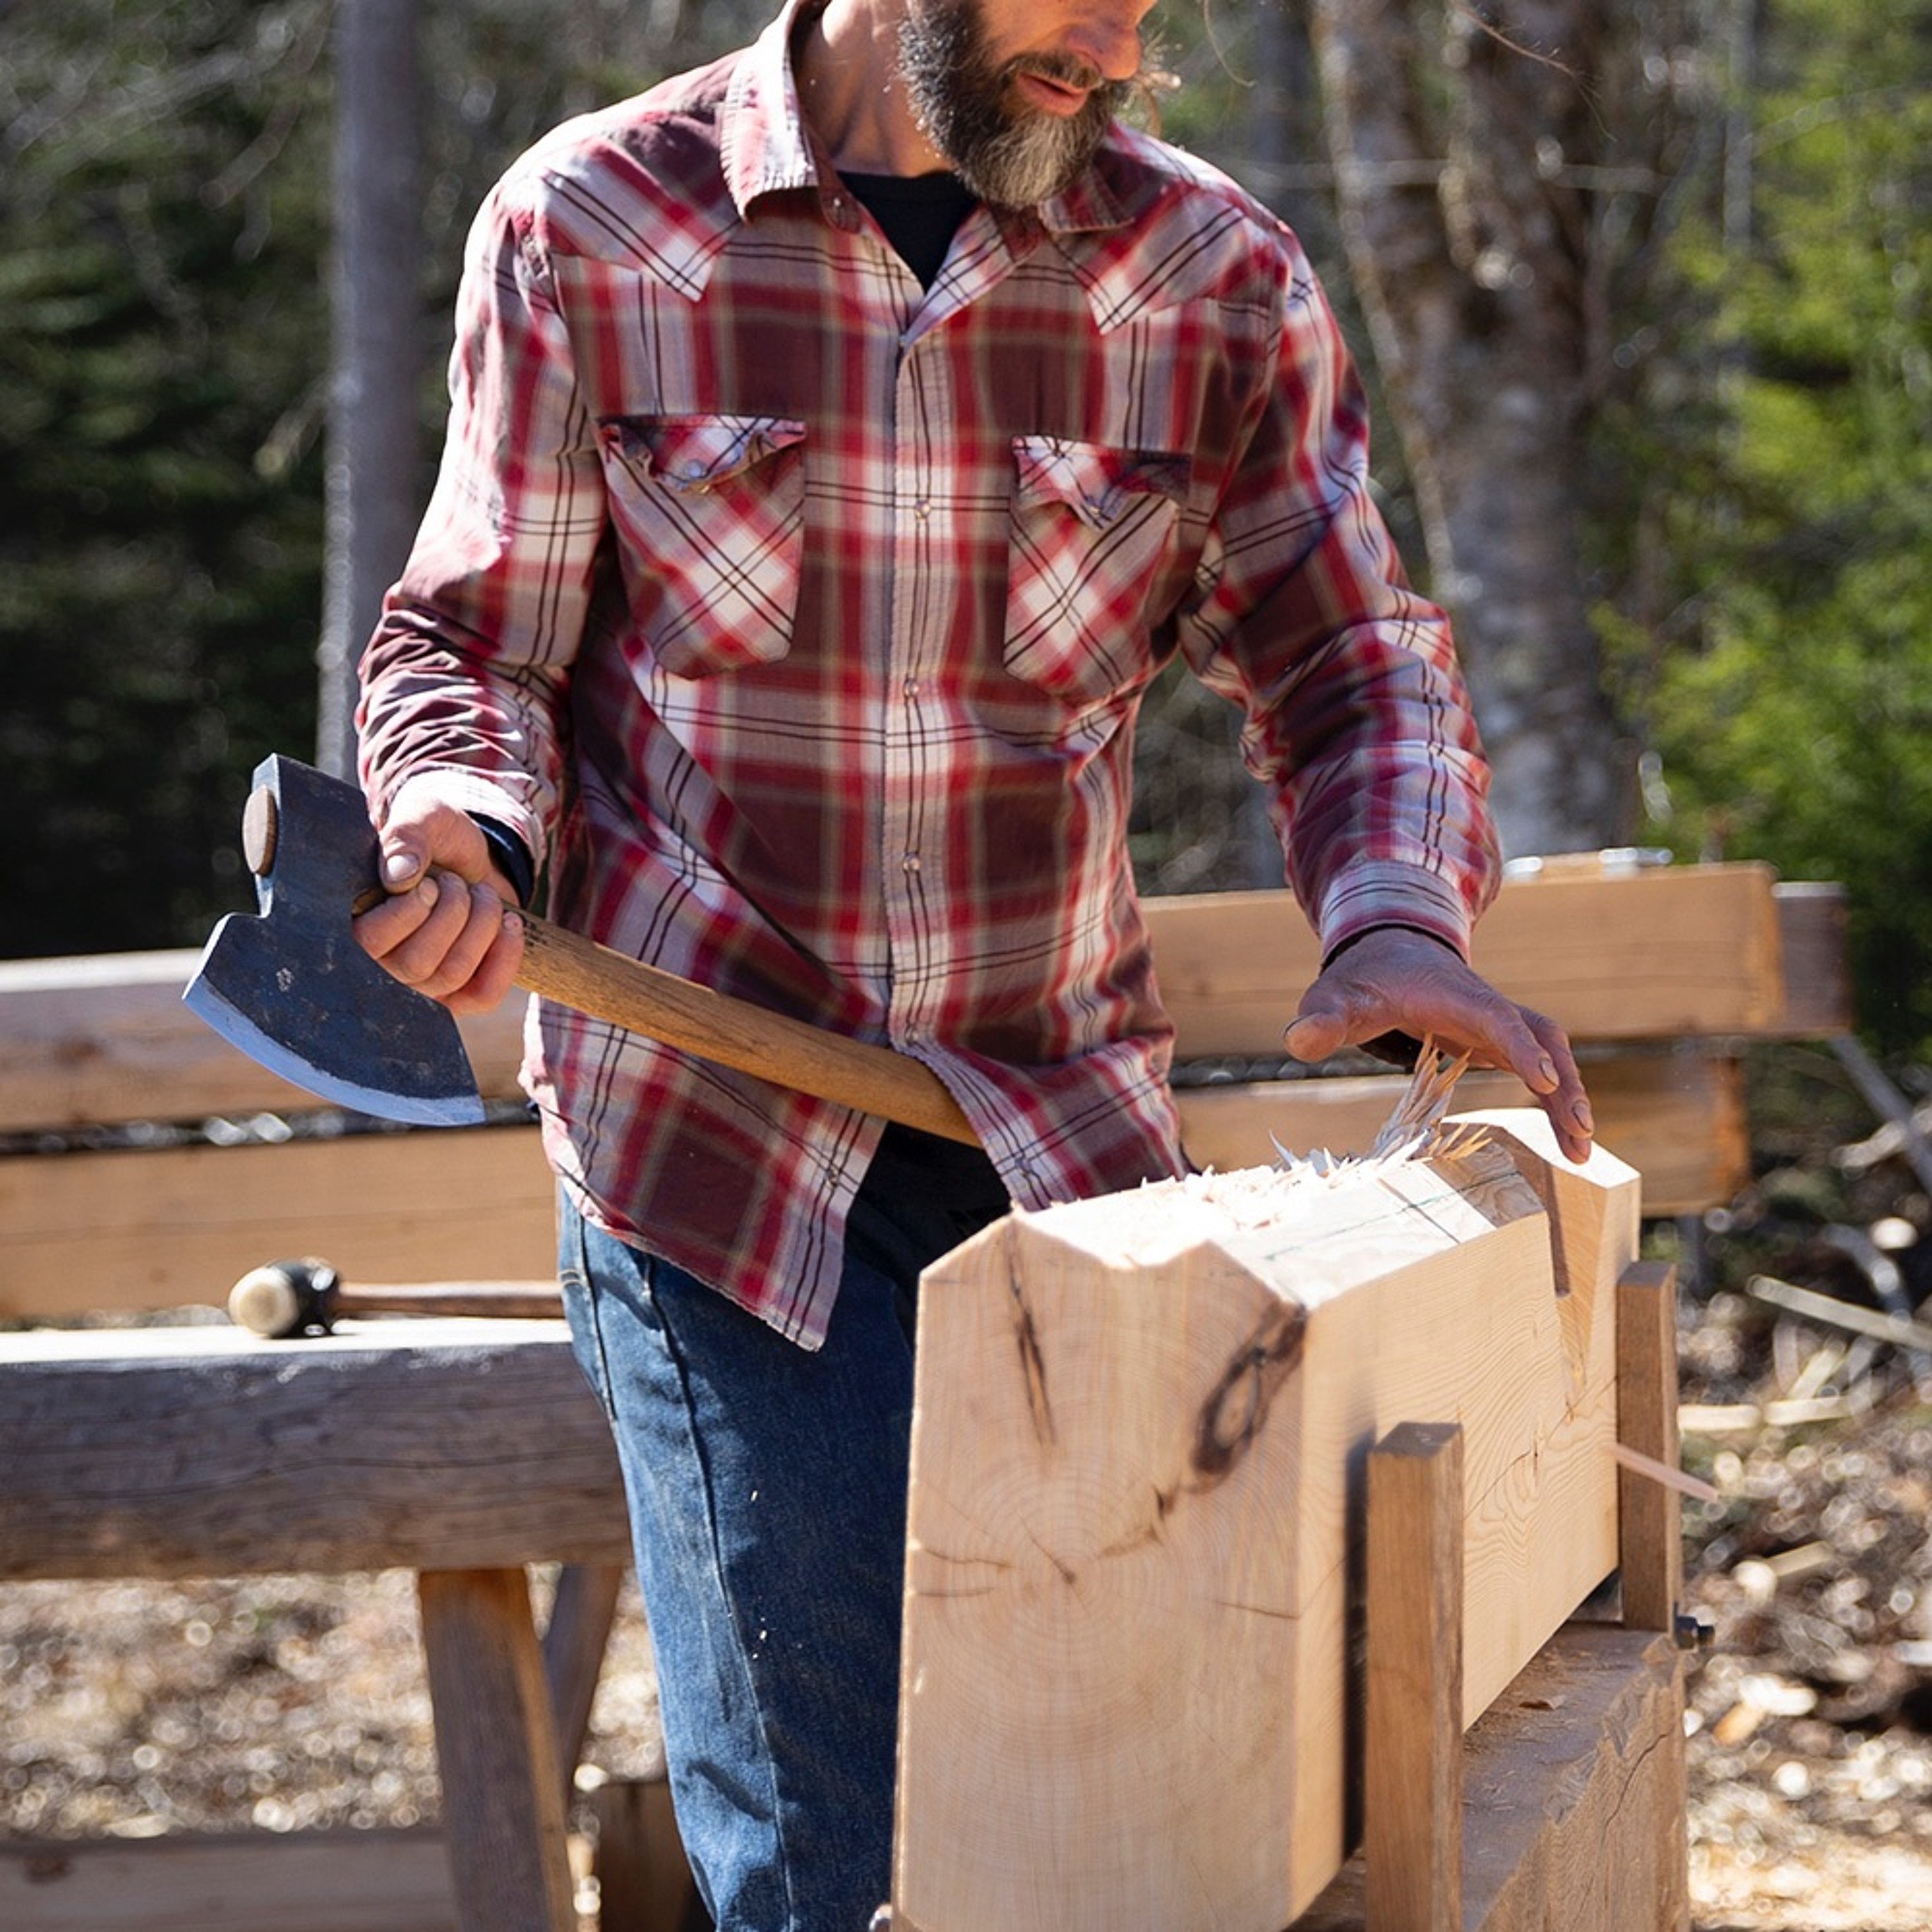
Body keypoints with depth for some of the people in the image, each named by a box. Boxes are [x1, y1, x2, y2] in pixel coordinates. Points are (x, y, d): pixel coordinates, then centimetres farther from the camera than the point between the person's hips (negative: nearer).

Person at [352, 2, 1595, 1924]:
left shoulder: (1217, 274, 2)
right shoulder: (586, 227, -3)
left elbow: (1344, 653, 6)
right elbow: (475, 645, 4)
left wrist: (1396, 916, -14)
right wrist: (463, 828, -19)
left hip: (1068, 1135, 3)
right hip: (711, 1143, -2)